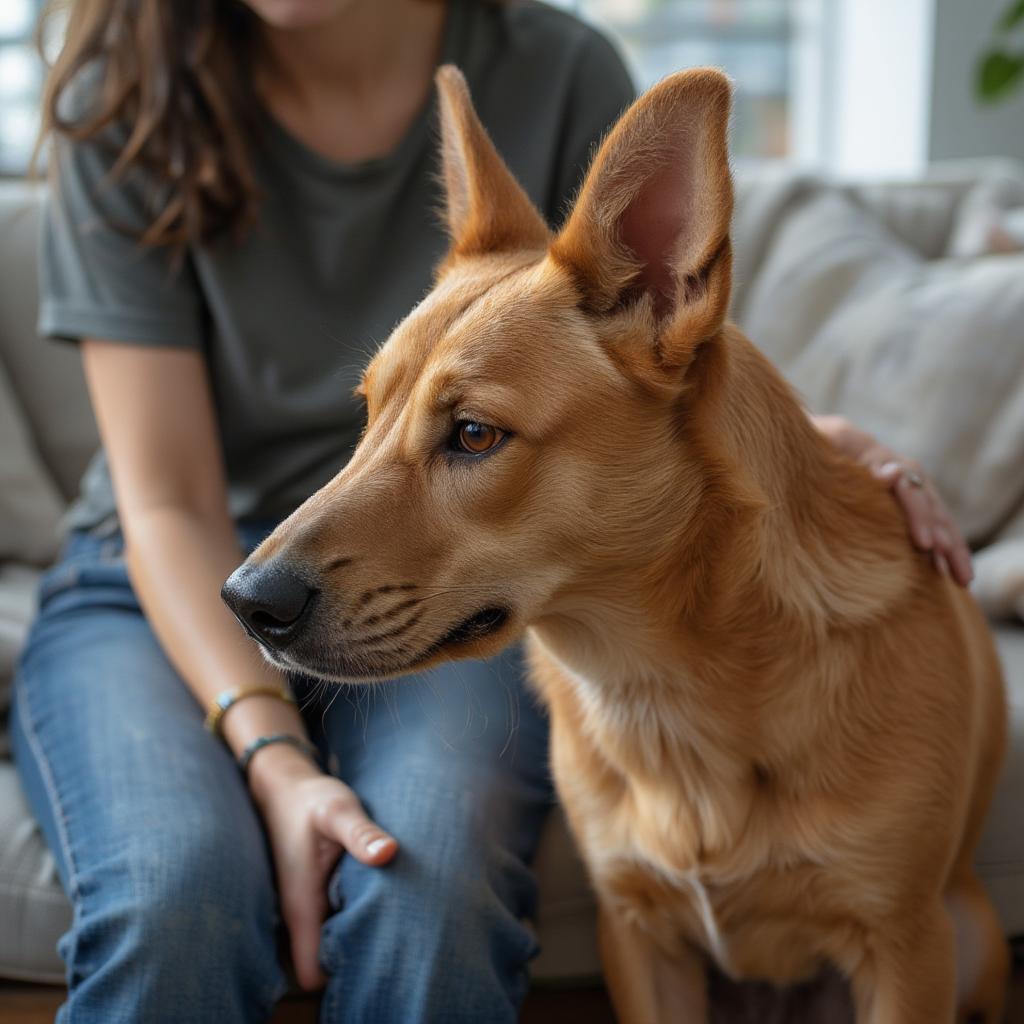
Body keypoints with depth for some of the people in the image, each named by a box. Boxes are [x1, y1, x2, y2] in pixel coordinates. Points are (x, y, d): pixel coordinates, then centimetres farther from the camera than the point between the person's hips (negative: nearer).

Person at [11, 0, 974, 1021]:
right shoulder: (125, 98, -7)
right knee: (173, 895, -31)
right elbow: (169, 503, -11)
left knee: (432, 896, -31)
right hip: (169, 592, 1)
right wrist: (273, 760, -25)